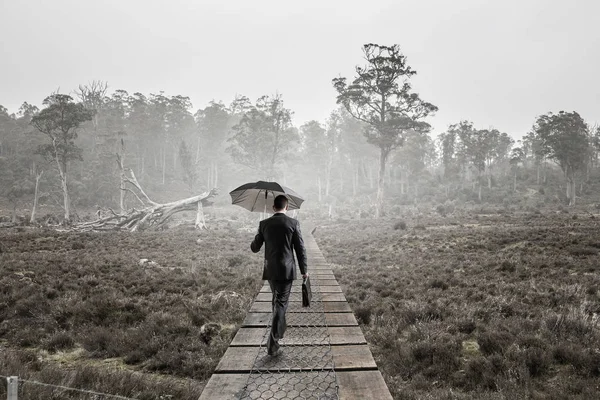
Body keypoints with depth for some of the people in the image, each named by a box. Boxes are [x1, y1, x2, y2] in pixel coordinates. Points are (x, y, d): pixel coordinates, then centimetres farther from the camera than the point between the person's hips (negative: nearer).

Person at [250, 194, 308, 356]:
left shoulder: (264, 224, -1)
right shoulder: (293, 223, -8)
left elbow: (255, 248, 6)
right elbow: (300, 249, -6)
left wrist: (254, 243, 29)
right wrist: (304, 270, 4)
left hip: (270, 270, 3)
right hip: (286, 270, -3)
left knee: (277, 299, 25)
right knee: (281, 303, 1)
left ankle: (280, 329, 41)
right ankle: (272, 343, -4)